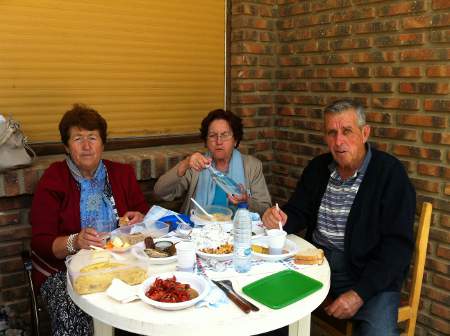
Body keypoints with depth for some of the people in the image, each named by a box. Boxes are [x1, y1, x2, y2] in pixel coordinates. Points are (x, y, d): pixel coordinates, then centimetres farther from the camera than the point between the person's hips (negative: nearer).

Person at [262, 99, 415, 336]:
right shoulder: (318, 167, 8)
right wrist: (281, 219, -13)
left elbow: (397, 244, -14)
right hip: (315, 261, 5)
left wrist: (360, 293, -22)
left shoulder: (389, 172, -10)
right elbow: (299, 212, 12)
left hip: (368, 272, -5)